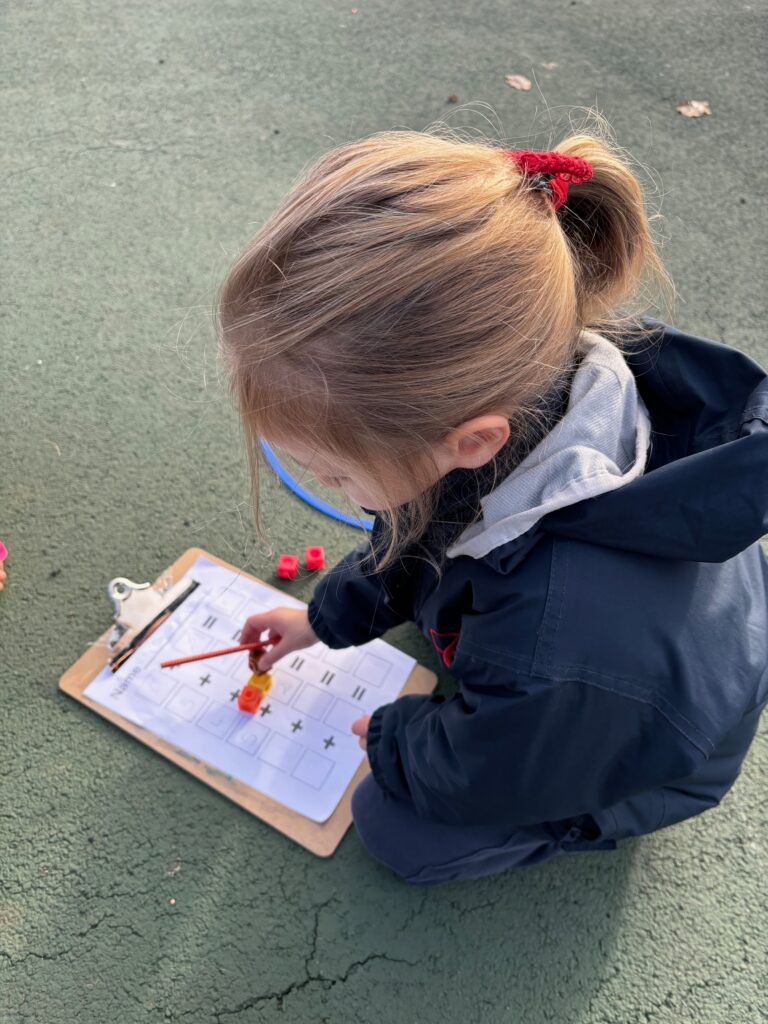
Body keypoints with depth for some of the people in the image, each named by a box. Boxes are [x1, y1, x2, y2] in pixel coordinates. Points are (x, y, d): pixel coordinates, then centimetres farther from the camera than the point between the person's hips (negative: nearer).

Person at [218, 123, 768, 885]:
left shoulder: (558, 646, -52)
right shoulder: (535, 372, -31)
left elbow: (476, 772, -25)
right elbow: (434, 517, -7)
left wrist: (389, 737, -4)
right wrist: (329, 617, 6)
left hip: (635, 748, -5)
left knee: (398, 832, 4)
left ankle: (597, 817, 20)